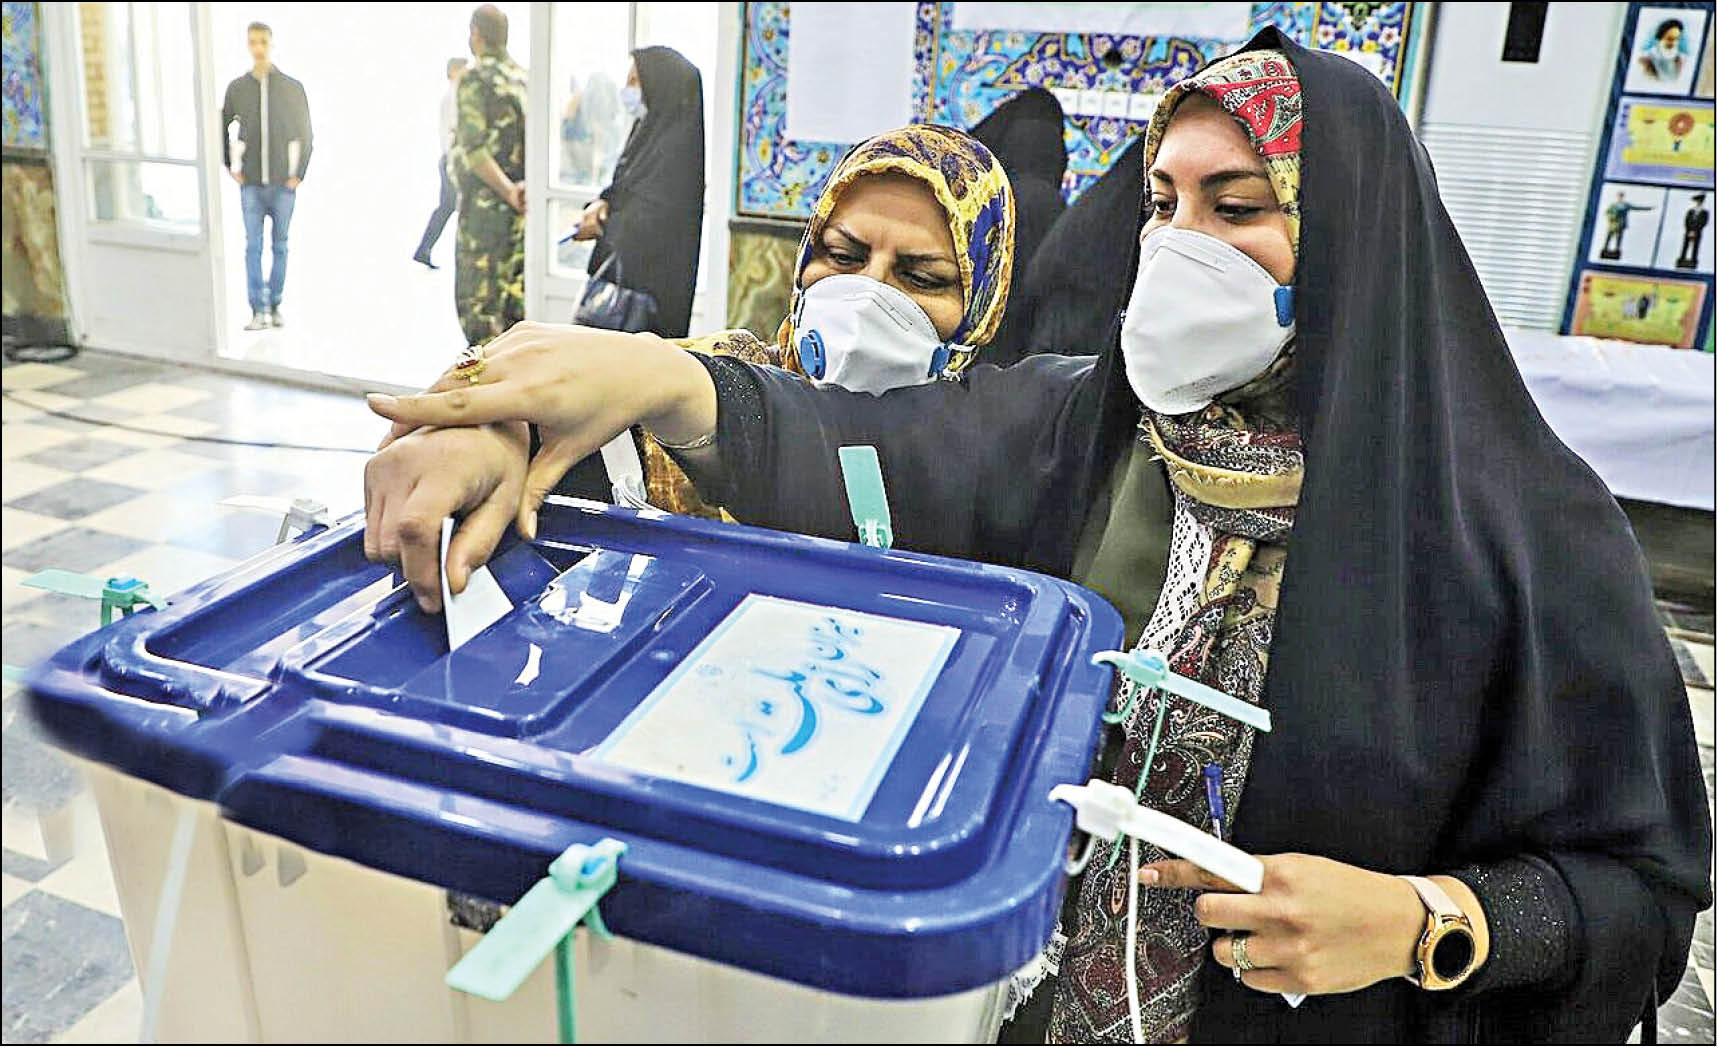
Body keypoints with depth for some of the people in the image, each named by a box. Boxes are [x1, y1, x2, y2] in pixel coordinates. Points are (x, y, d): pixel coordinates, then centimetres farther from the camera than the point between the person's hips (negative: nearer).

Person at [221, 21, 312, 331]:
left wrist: (298, 174, -1)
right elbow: (221, 128, 14)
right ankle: (259, 311, -5)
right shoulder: (237, 88, 4)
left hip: (283, 185, 0)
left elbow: (305, 134, 5)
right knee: (253, 247, -5)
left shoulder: (292, 88, 1)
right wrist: (231, 167, 7)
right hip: (251, 186, 0)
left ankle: (274, 305, 17)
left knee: (279, 247, 6)